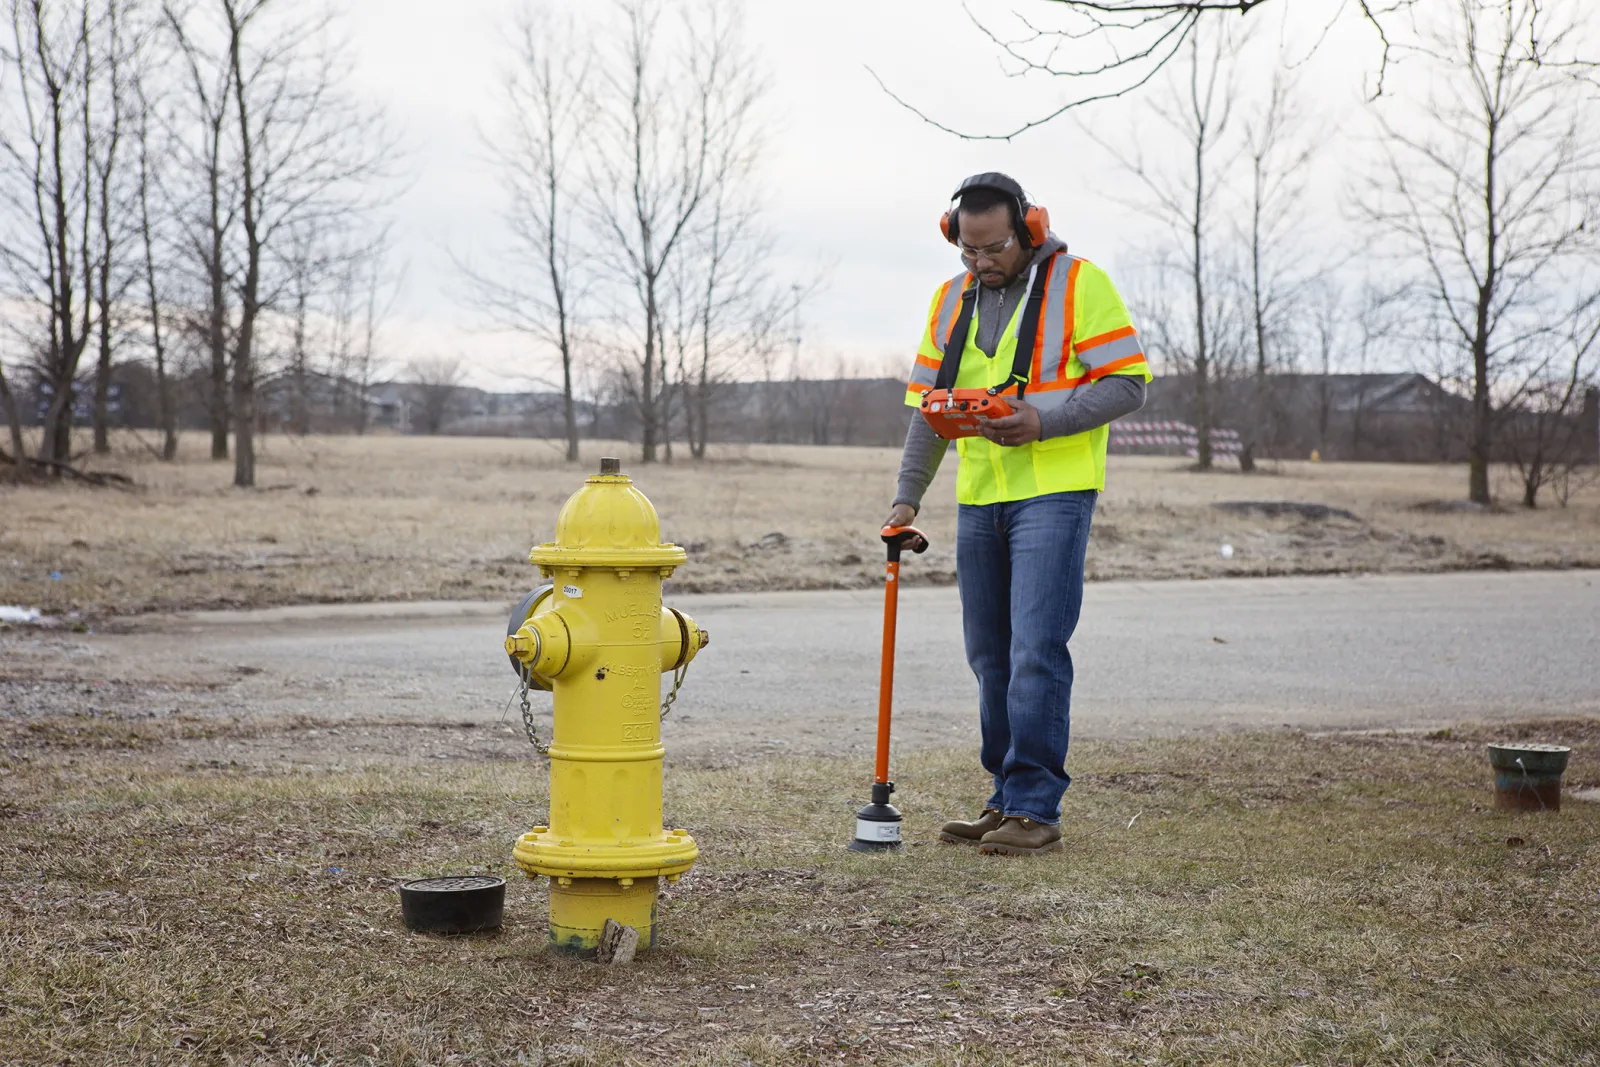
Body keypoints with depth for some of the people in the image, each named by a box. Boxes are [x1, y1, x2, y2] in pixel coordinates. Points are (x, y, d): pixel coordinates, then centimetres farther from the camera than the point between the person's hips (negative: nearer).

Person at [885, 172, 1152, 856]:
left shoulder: (1079, 285, -4)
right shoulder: (951, 300, 14)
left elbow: (1126, 384, -8)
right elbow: (928, 404, 17)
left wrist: (1042, 422, -20)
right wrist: (907, 496, 9)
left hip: (1053, 494, -6)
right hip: (978, 500, 6)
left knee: (1035, 650, -12)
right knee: (990, 657, 8)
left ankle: (1036, 809, -9)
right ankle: (1009, 800, 16)